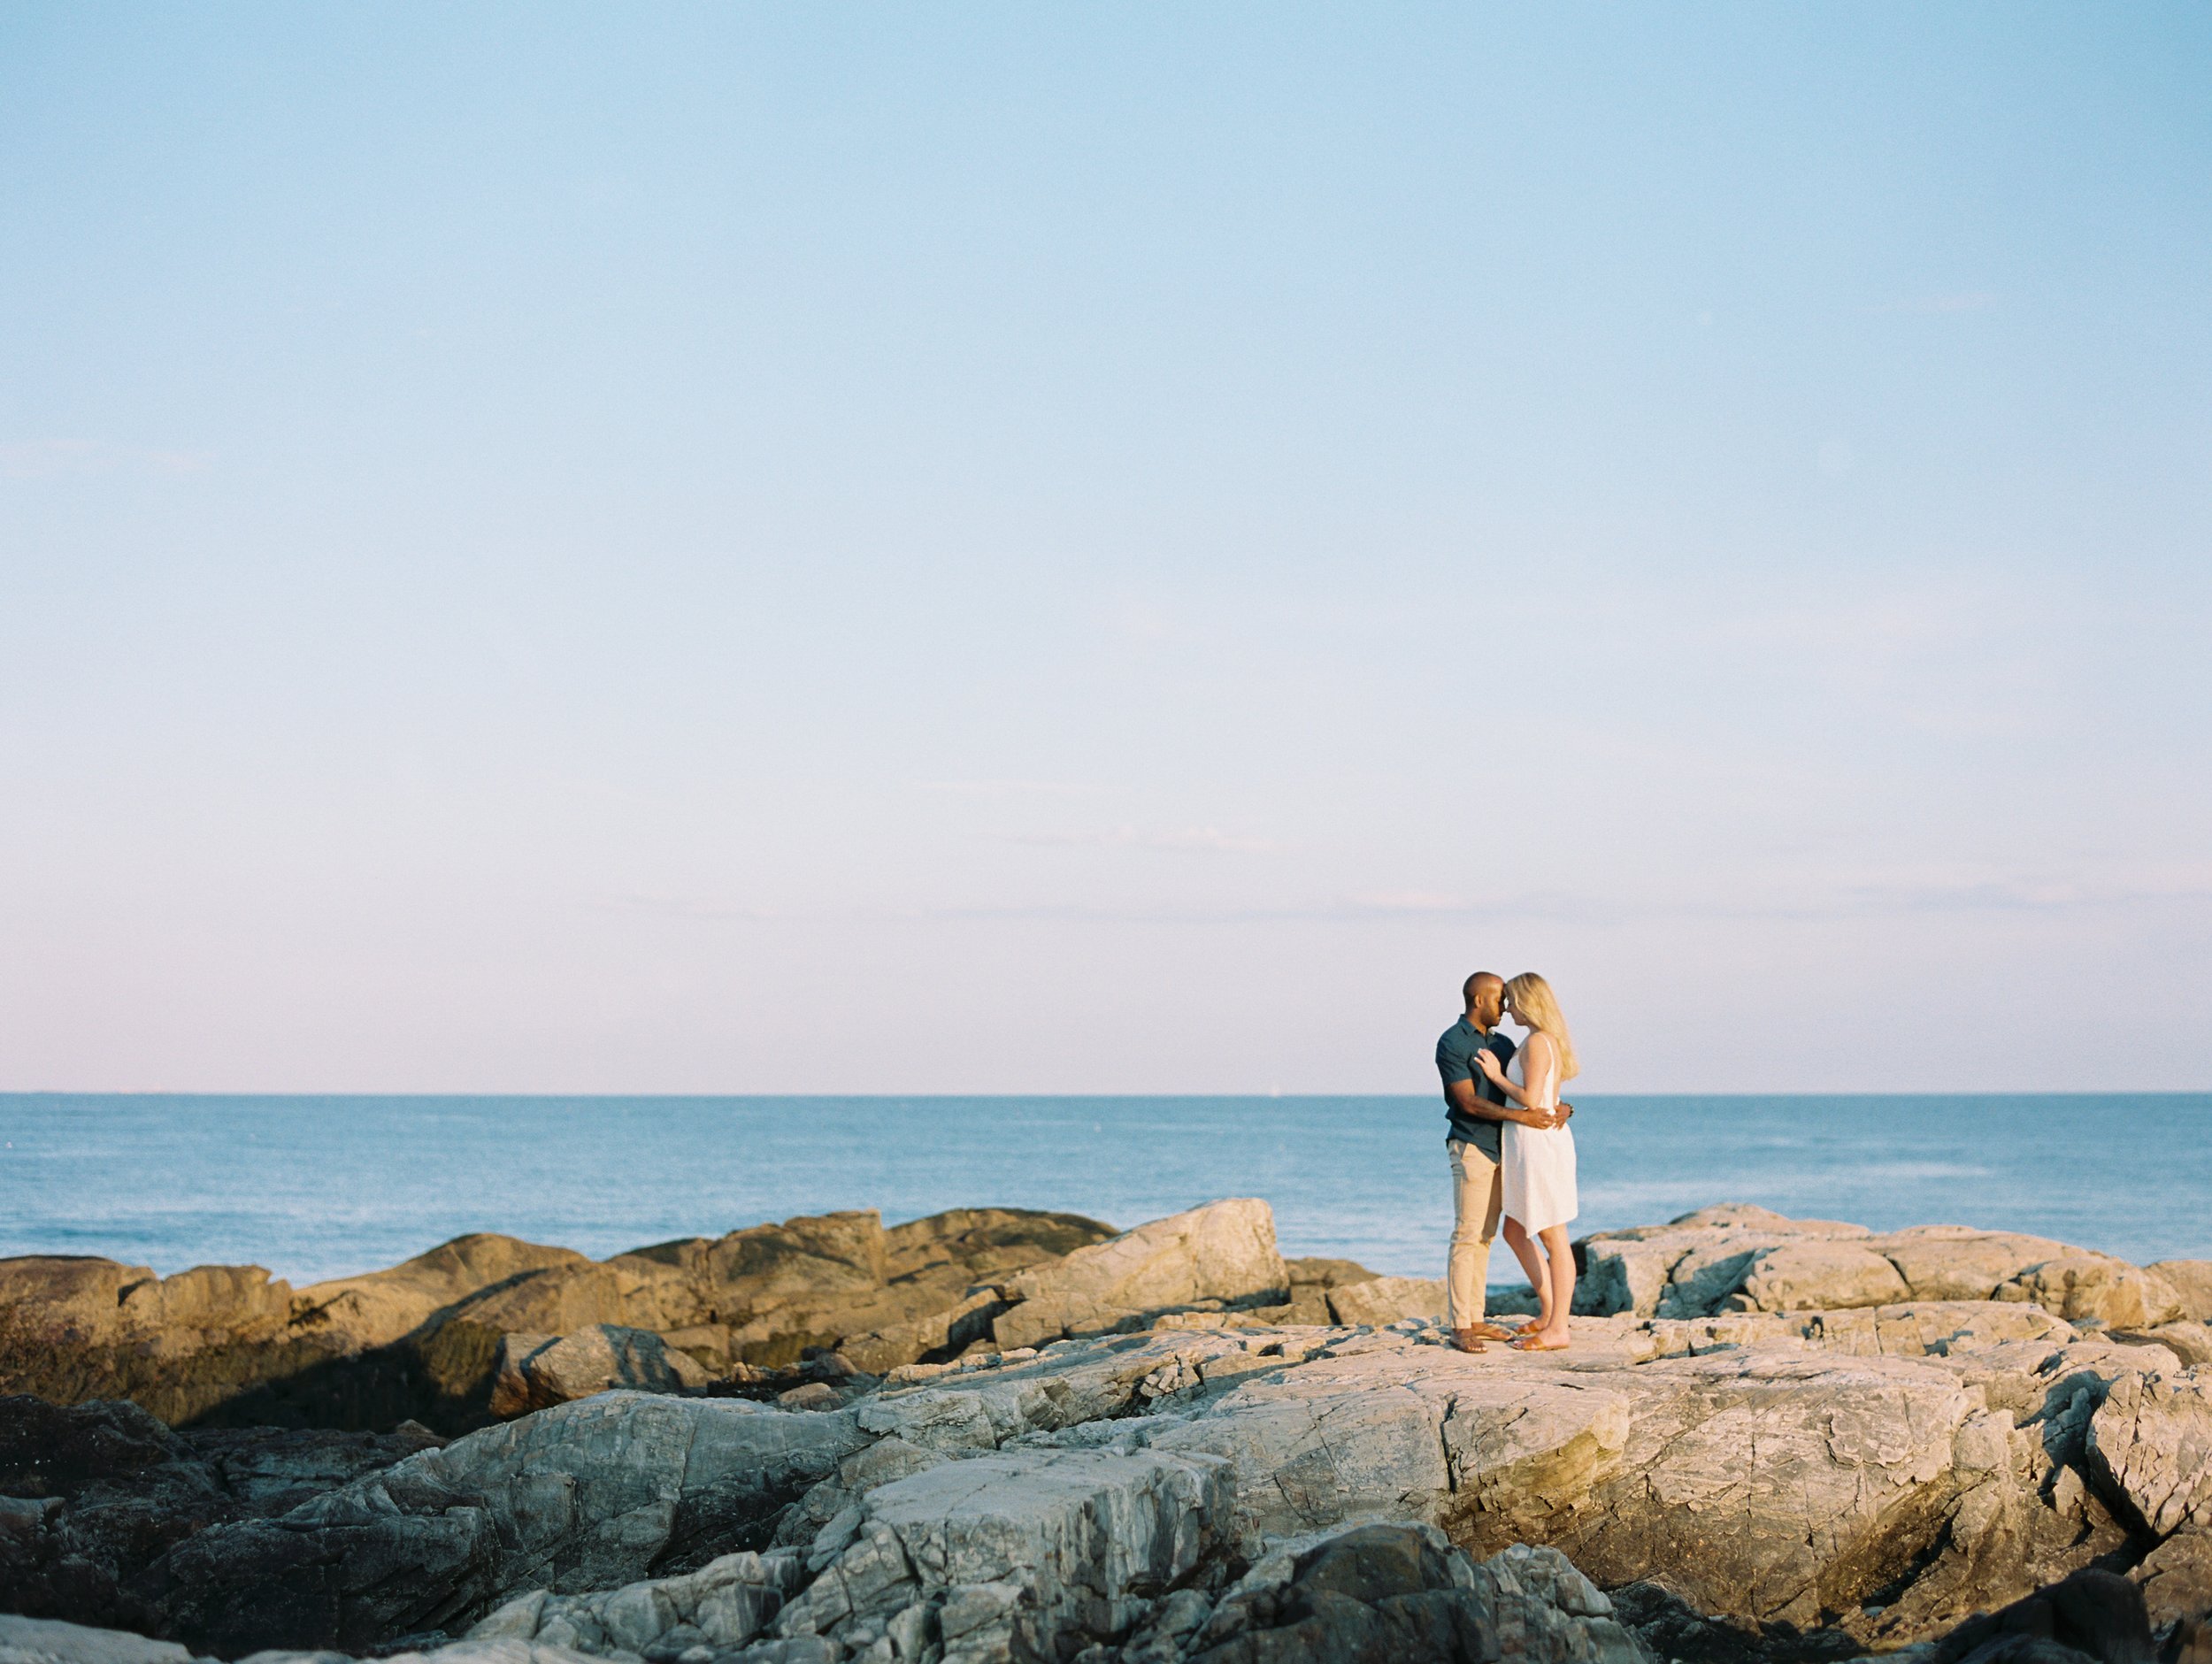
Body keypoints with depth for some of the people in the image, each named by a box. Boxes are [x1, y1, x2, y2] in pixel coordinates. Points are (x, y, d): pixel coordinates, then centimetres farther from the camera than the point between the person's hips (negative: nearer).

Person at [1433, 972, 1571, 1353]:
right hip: (1471, 1147, -8)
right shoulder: (1452, 1043, -10)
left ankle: (1476, 1319, 13)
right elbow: (1469, 1101, -17)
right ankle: (1460, 1326, -7)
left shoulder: (1501, 1043, 15)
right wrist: (1520, 1115, -26)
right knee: (1466, 1236, -8)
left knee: (1484, 1237, 9)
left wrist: (1557, 1107, -8)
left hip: (1498, 1149, 8)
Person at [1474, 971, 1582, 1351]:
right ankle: (1550, 1312, 22)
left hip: (1539, 1144, -10)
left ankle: (1557, 1329, 0)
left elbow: (1530, 1101, -22)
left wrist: (1497, 1076, -10)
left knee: (1552, 1239, -4)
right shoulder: (1550, 1041, 14)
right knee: (1515, 1232, 17)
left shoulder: (1536, 1042, -15)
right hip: (1528, 1147, 10)